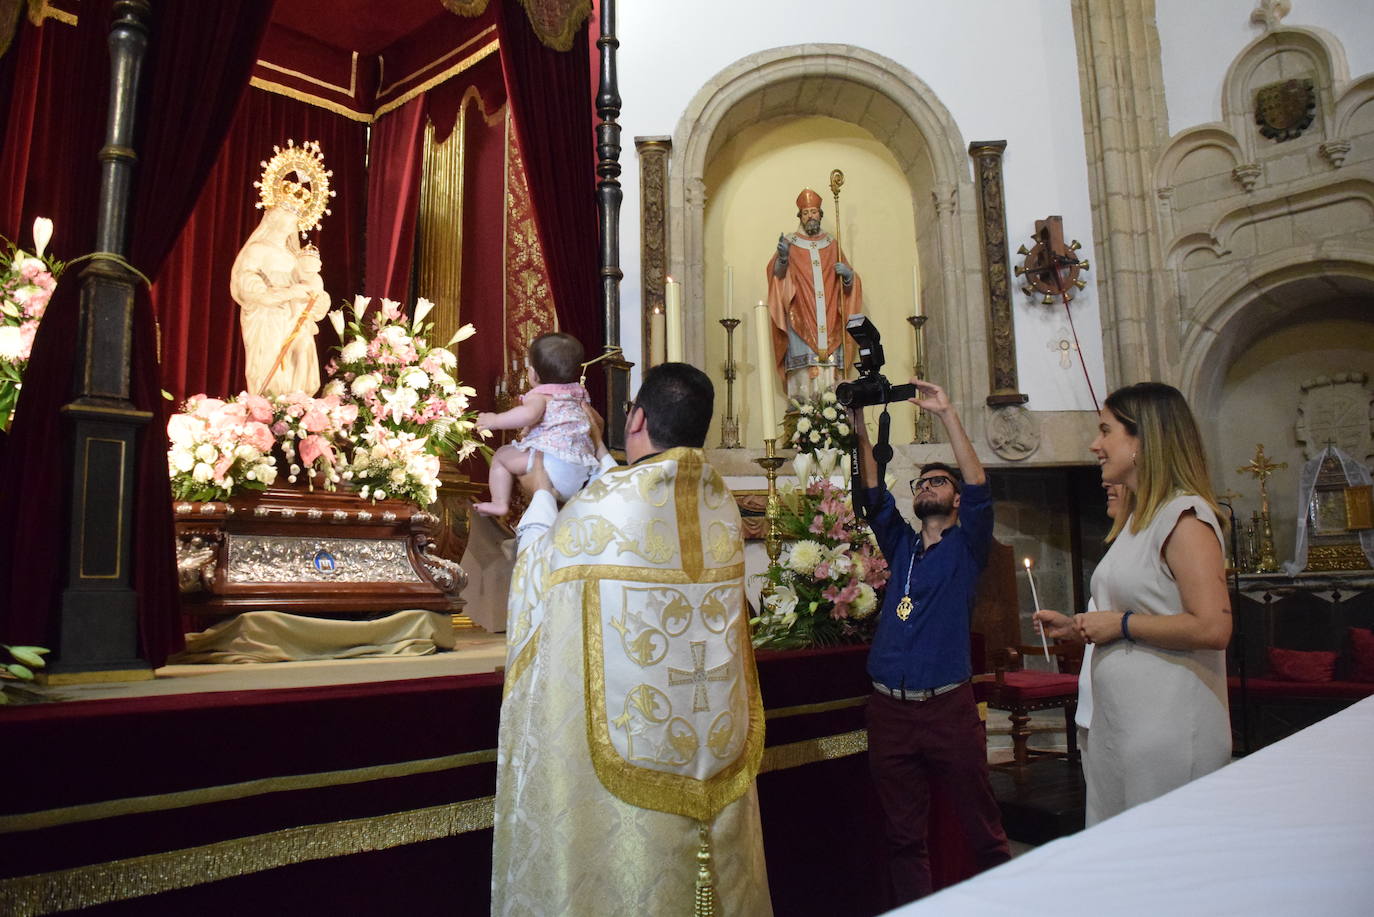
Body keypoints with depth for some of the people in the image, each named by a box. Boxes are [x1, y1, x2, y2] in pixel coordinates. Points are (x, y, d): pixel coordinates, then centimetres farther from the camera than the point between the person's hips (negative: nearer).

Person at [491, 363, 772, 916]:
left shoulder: (603, 503, -19)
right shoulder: (721, 503, -2)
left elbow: (542, 569, 1)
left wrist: (540, 496, 17)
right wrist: (598, 460, 29)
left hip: (628, 737, -5)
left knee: (619, 868, 10)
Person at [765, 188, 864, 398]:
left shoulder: (831, 243, 17)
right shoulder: (790, 242, 9)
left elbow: (849, 281, 18)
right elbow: (777, 274, -3)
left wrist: (847, 274, -5)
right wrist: (782, 256, -23)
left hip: (829, 316, 3)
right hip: (800, 316, -2)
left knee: (830, 363, -6)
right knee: (805, 367, -14)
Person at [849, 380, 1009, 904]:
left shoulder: (966, 546, 4)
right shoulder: (901, 547, 15)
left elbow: (979, 489, -9)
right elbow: (875, 499, 7)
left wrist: (947, 414, -14)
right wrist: (861, 433, -1)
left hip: (948, 707, -4)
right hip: (889, 709, 4)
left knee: (982, 830, 4)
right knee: (903, 836, 11)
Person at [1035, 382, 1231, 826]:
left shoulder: (1185, 516, -13)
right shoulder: (1136, 520, 16)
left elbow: (1212, 628, -24)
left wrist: (1121, 624, -16)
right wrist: (1076, 627, 12)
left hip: (1169, 731, -9)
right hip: (1116, 724, 9)